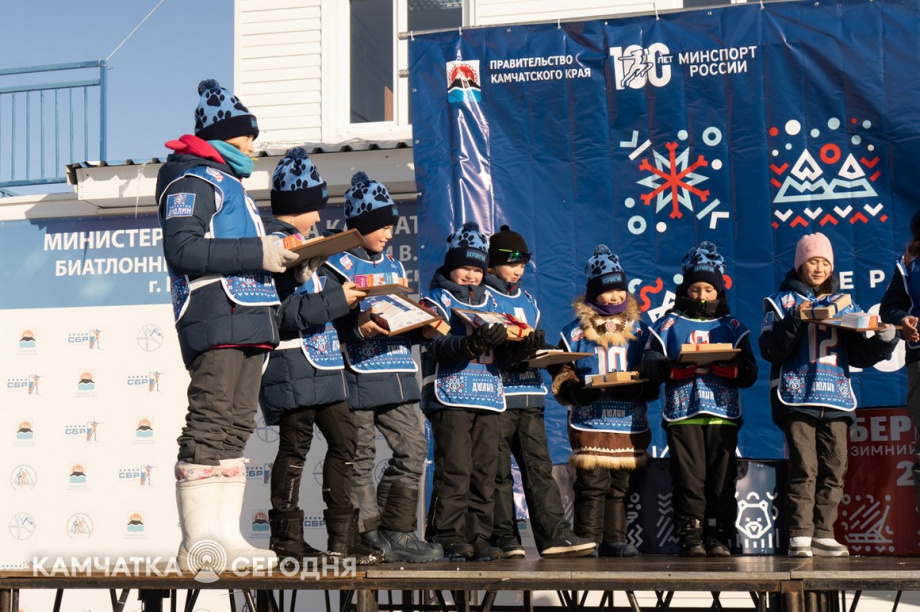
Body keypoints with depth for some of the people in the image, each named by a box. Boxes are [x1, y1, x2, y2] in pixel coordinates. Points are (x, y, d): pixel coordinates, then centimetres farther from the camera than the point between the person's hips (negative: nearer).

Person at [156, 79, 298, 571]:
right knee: (210, 425, -13)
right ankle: (197, 544, -13)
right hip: (215, 318, -10)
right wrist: (257, 253, -17)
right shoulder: (193, 180, -2)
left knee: (235, 428, 6)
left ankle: (225, 535, 8)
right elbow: (182, 249, -16)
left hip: (247, 320, 10)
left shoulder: (230, 185, 28)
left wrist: (282, 261, 13)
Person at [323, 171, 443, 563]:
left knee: (413, 449, 2)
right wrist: (358, 328, -26)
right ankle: (369, 537, 6)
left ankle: (396, 534, 9)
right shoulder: (340, 266, -2)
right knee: (360, 458, -1)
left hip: (397, 374, 7)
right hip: (358, 374, -7)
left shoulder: (393, 266, 20)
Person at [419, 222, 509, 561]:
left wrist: (505, 340, -7)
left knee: (484, 470, 3)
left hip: (488, 396, 5)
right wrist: (470, 343, -29)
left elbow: (503, 348, 18)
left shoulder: (489, 301, 22)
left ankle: (478, 537, 7)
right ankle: (450, 536, -6)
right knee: (454, 469, -10)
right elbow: (438, 345, -11)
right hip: (450, 395, -5)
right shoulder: (437, 298, 5)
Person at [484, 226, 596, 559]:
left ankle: (555, 534, -4)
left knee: (539, 466, 0)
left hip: (530, 394, 5)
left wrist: (539, 349, 2)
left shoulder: (528, 301, 21)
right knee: (499, 471, -3)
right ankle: (504, 538, 2)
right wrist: (514, 348, -20)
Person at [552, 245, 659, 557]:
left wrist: (637, 389, -11)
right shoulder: (575, 332, 5)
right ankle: (587, 541, -1)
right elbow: (561, 377, 4)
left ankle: (615, 539, 13)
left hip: (629, 422, 3)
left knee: (620, 484, 6)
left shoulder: (639, 330, 12)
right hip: (589, 421, -3)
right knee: (592, 483, -7)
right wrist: (576, 390, -17)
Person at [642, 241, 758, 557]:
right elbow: (650, 363, -1)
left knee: (722, 479, -1)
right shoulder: (669, 324, 12)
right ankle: (691, 538, 0)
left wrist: (729, 367, -14)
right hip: (682, 412, -1)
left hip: (723, 412, 1)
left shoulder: (732, 327, 16)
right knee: (689, 478, -5)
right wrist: (675, 367, -20)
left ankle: (718, 537, 4)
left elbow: (750, 373, 7)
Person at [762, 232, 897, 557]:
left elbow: (859, 355, 18)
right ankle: (800, 536, -8)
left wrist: (884, 339, 0)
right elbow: (770, 348, -3)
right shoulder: (783, 301, 9)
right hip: (797, 394, -4)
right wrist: (796, 319, -14)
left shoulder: (846, 305, 19)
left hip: (836, 397, 4)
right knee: (804, 467, -10)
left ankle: (823, 535, 4)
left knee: (834, 468, -1)